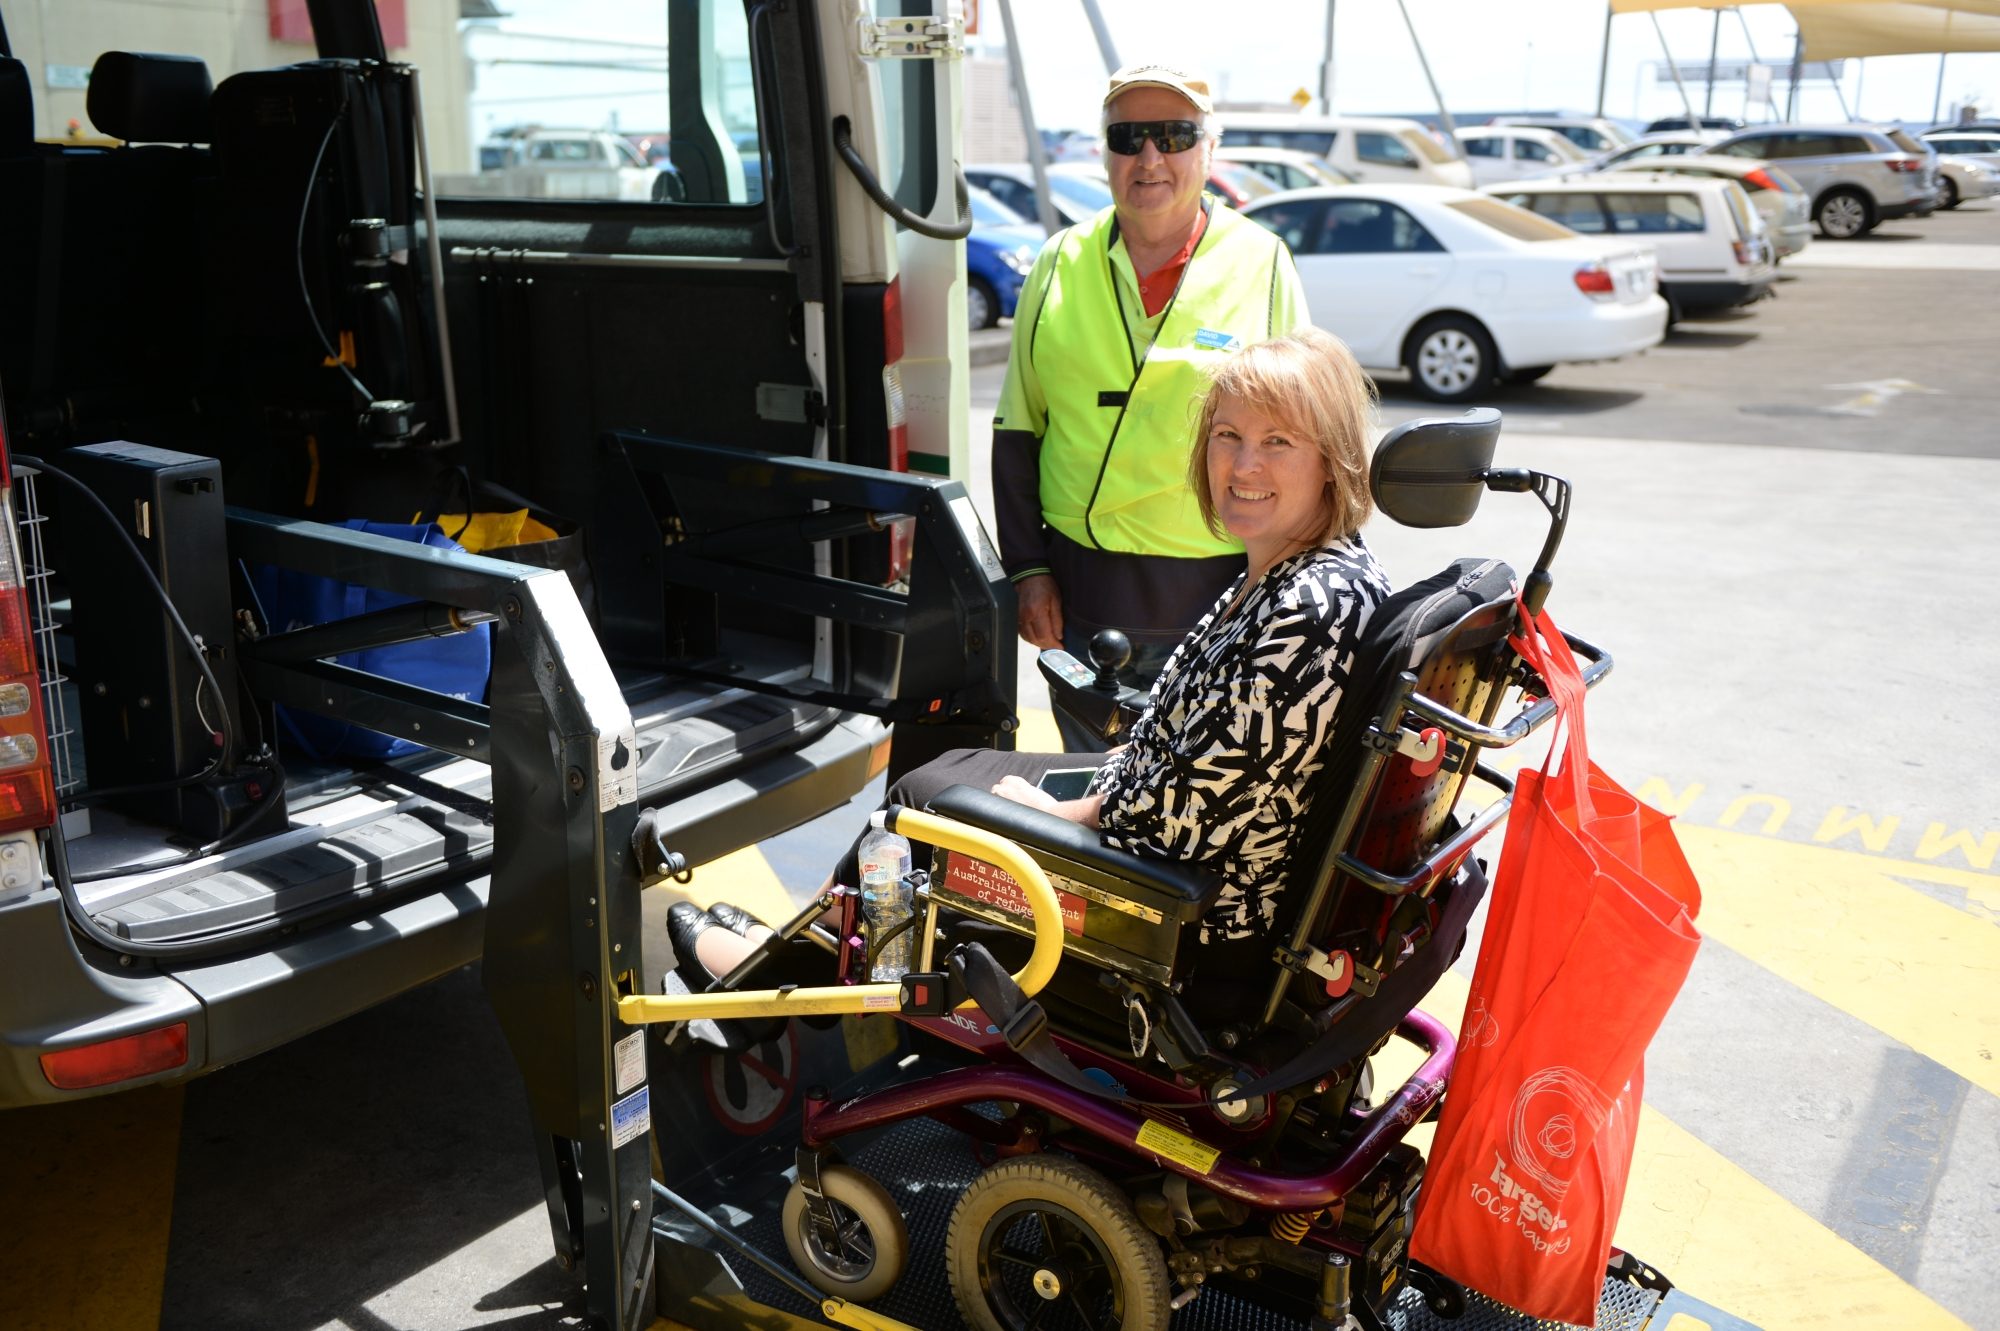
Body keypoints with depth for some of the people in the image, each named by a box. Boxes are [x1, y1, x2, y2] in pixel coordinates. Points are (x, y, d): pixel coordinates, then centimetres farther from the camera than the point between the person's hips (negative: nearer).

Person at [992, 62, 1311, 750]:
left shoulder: (1263, 262, 1)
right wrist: (1027, 567, 4)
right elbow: (1018, 429, 10)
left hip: (1218, 596, -2)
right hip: (1080, 593, 3)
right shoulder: (1063, 261, 7)